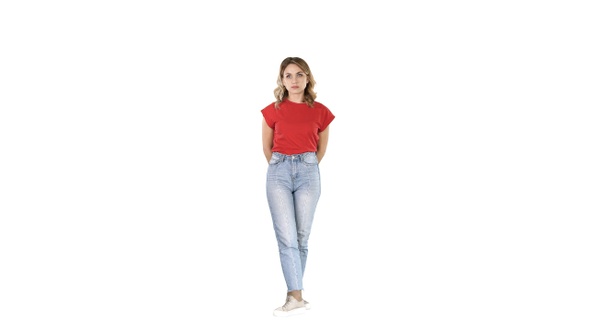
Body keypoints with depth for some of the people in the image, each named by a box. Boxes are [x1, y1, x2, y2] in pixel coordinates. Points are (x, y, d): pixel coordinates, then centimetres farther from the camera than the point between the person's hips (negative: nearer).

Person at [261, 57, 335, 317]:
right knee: (286, 236, -9)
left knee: (301, 237, 3)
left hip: (308, 172, 1)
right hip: (279, 171, -1)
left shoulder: (321, 112, 4)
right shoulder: (272, 111, 2)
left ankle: (294, 292, 14)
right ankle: (297, 297, -10)